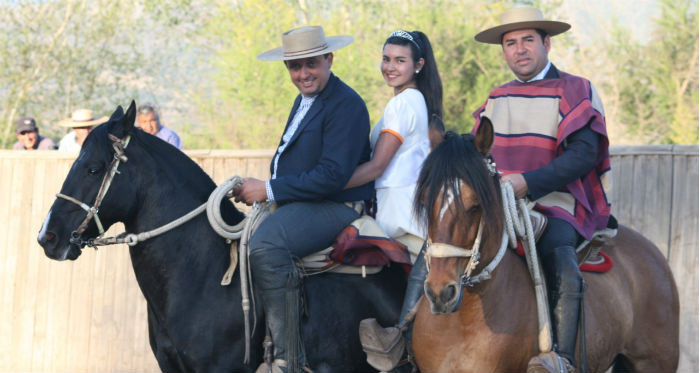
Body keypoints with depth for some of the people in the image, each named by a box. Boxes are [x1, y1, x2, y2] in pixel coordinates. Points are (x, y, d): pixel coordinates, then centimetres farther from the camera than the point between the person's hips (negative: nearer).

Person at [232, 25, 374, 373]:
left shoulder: (346, 105, -14)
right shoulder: (304, 100, 18)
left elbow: (333, 175, -22)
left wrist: (269, 190, -20)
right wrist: (252, 189, 5)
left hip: (336, 208, -11)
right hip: (300, 206, 11)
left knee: (265, 244, -33)